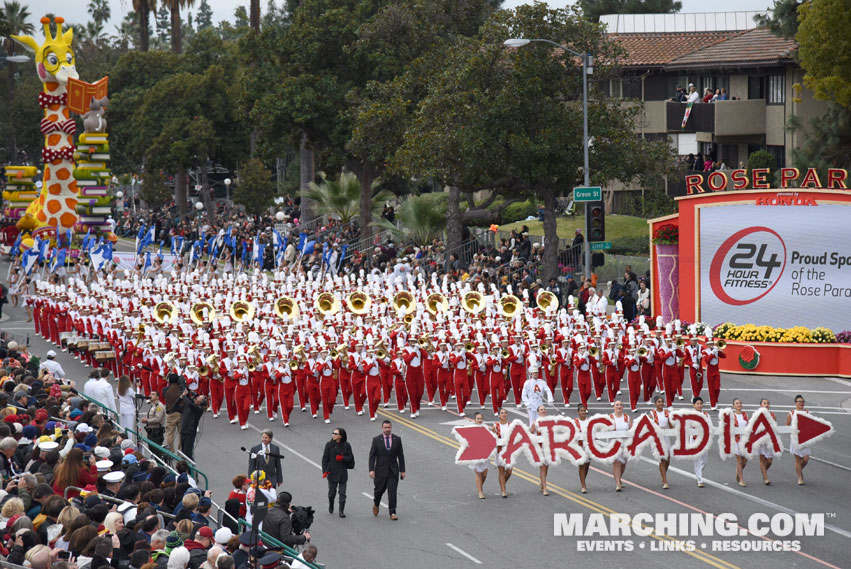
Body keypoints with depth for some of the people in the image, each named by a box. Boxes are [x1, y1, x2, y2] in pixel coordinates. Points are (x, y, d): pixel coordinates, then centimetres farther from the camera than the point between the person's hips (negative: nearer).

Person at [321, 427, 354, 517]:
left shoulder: (346, 445, -3)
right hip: (332, 472, 0)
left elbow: (350, 457, 0)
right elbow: (325, 459, -3)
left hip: (343, 473, 0)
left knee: (342, 493, 0)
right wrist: (325, 470, -12)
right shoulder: (329, 445, -3)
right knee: (332, 492, 10)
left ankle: (341, 511, 8)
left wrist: (342, 458, -18)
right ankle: (331, 506, 38)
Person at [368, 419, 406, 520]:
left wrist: (402, 470, 3)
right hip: (381, 470, 0)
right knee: (379, 490, 11)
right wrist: (371, 470, -13)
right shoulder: (376, 440, -3)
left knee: (392, 492, -6)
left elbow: (400, 455, 5)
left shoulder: (397, 439, 1)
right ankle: (376, 504, 41)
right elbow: (372, 456, -4)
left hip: (393, 470, 0)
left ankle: (392, 513, -3)